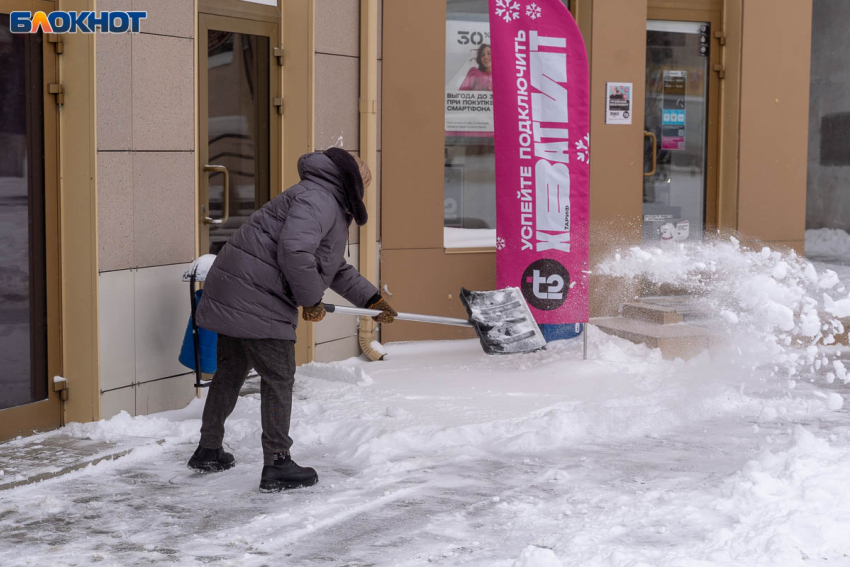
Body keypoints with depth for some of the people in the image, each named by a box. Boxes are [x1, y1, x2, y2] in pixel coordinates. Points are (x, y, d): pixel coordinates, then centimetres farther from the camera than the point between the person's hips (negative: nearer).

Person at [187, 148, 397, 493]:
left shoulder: (330, 207, 23)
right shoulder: (320, 200, -13)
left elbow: (337, 269, 31)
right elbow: (294, 251, -28)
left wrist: (372, 299, 26)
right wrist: (312, 301, -16)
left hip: (234, 295, 11)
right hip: (255, 299, -11)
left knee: (231, 371, 20)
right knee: (278, 378, -3)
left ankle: (208, 451, 32)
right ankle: (277, 466, 2)